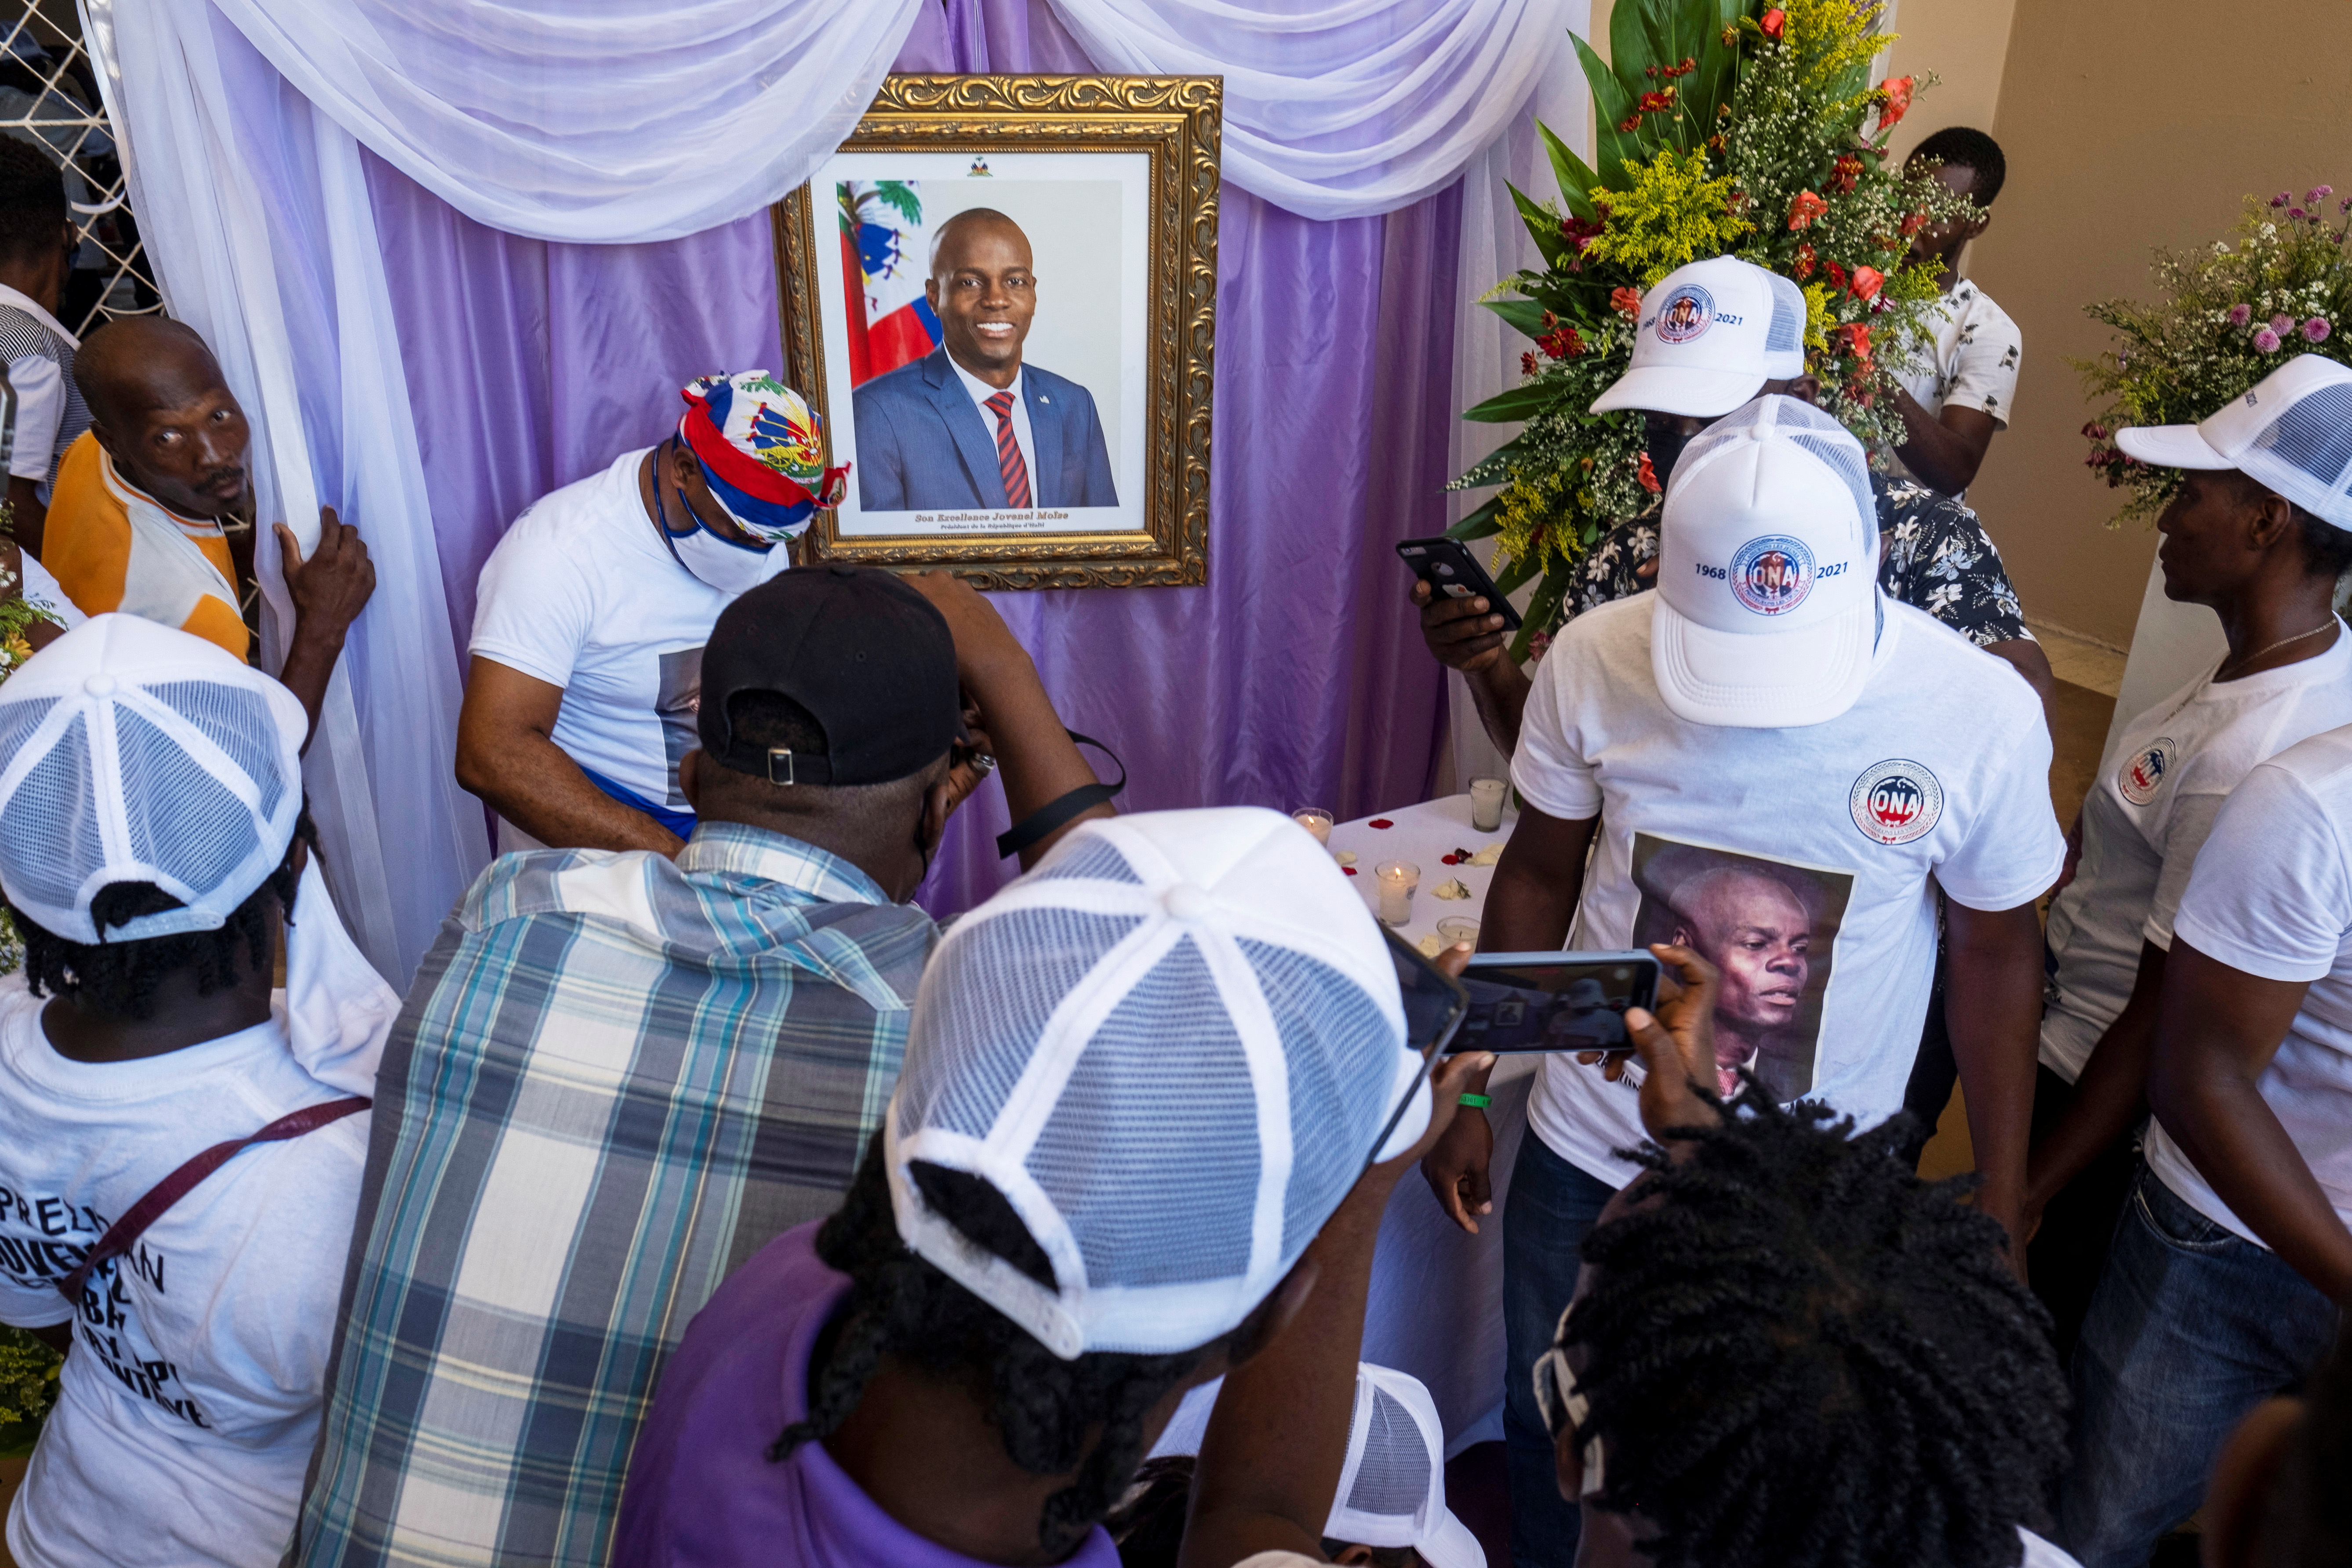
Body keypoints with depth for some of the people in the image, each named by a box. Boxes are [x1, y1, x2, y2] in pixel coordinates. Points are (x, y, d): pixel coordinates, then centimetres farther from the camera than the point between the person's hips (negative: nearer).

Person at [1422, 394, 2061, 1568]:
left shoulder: (1984, 712, -18)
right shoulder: (1595, 659, -17)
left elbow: (1997, 953, -4)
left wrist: (2001, 1205, 1)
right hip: (1585, 1157, 2)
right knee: (1548, 1436, 21)